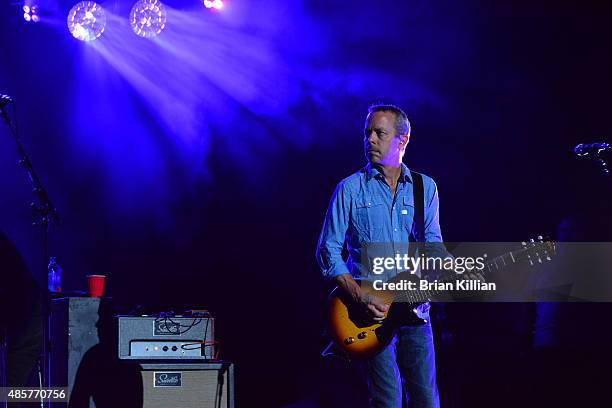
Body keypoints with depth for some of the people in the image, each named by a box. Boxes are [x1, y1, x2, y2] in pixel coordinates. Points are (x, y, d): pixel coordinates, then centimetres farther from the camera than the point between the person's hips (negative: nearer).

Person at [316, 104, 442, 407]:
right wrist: (359, 297, -13)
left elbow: (432, 244, 13)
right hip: (371, 309, -3)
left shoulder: (425, 188, 10)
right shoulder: (350, 189, 1)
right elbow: (328, 252, -1)